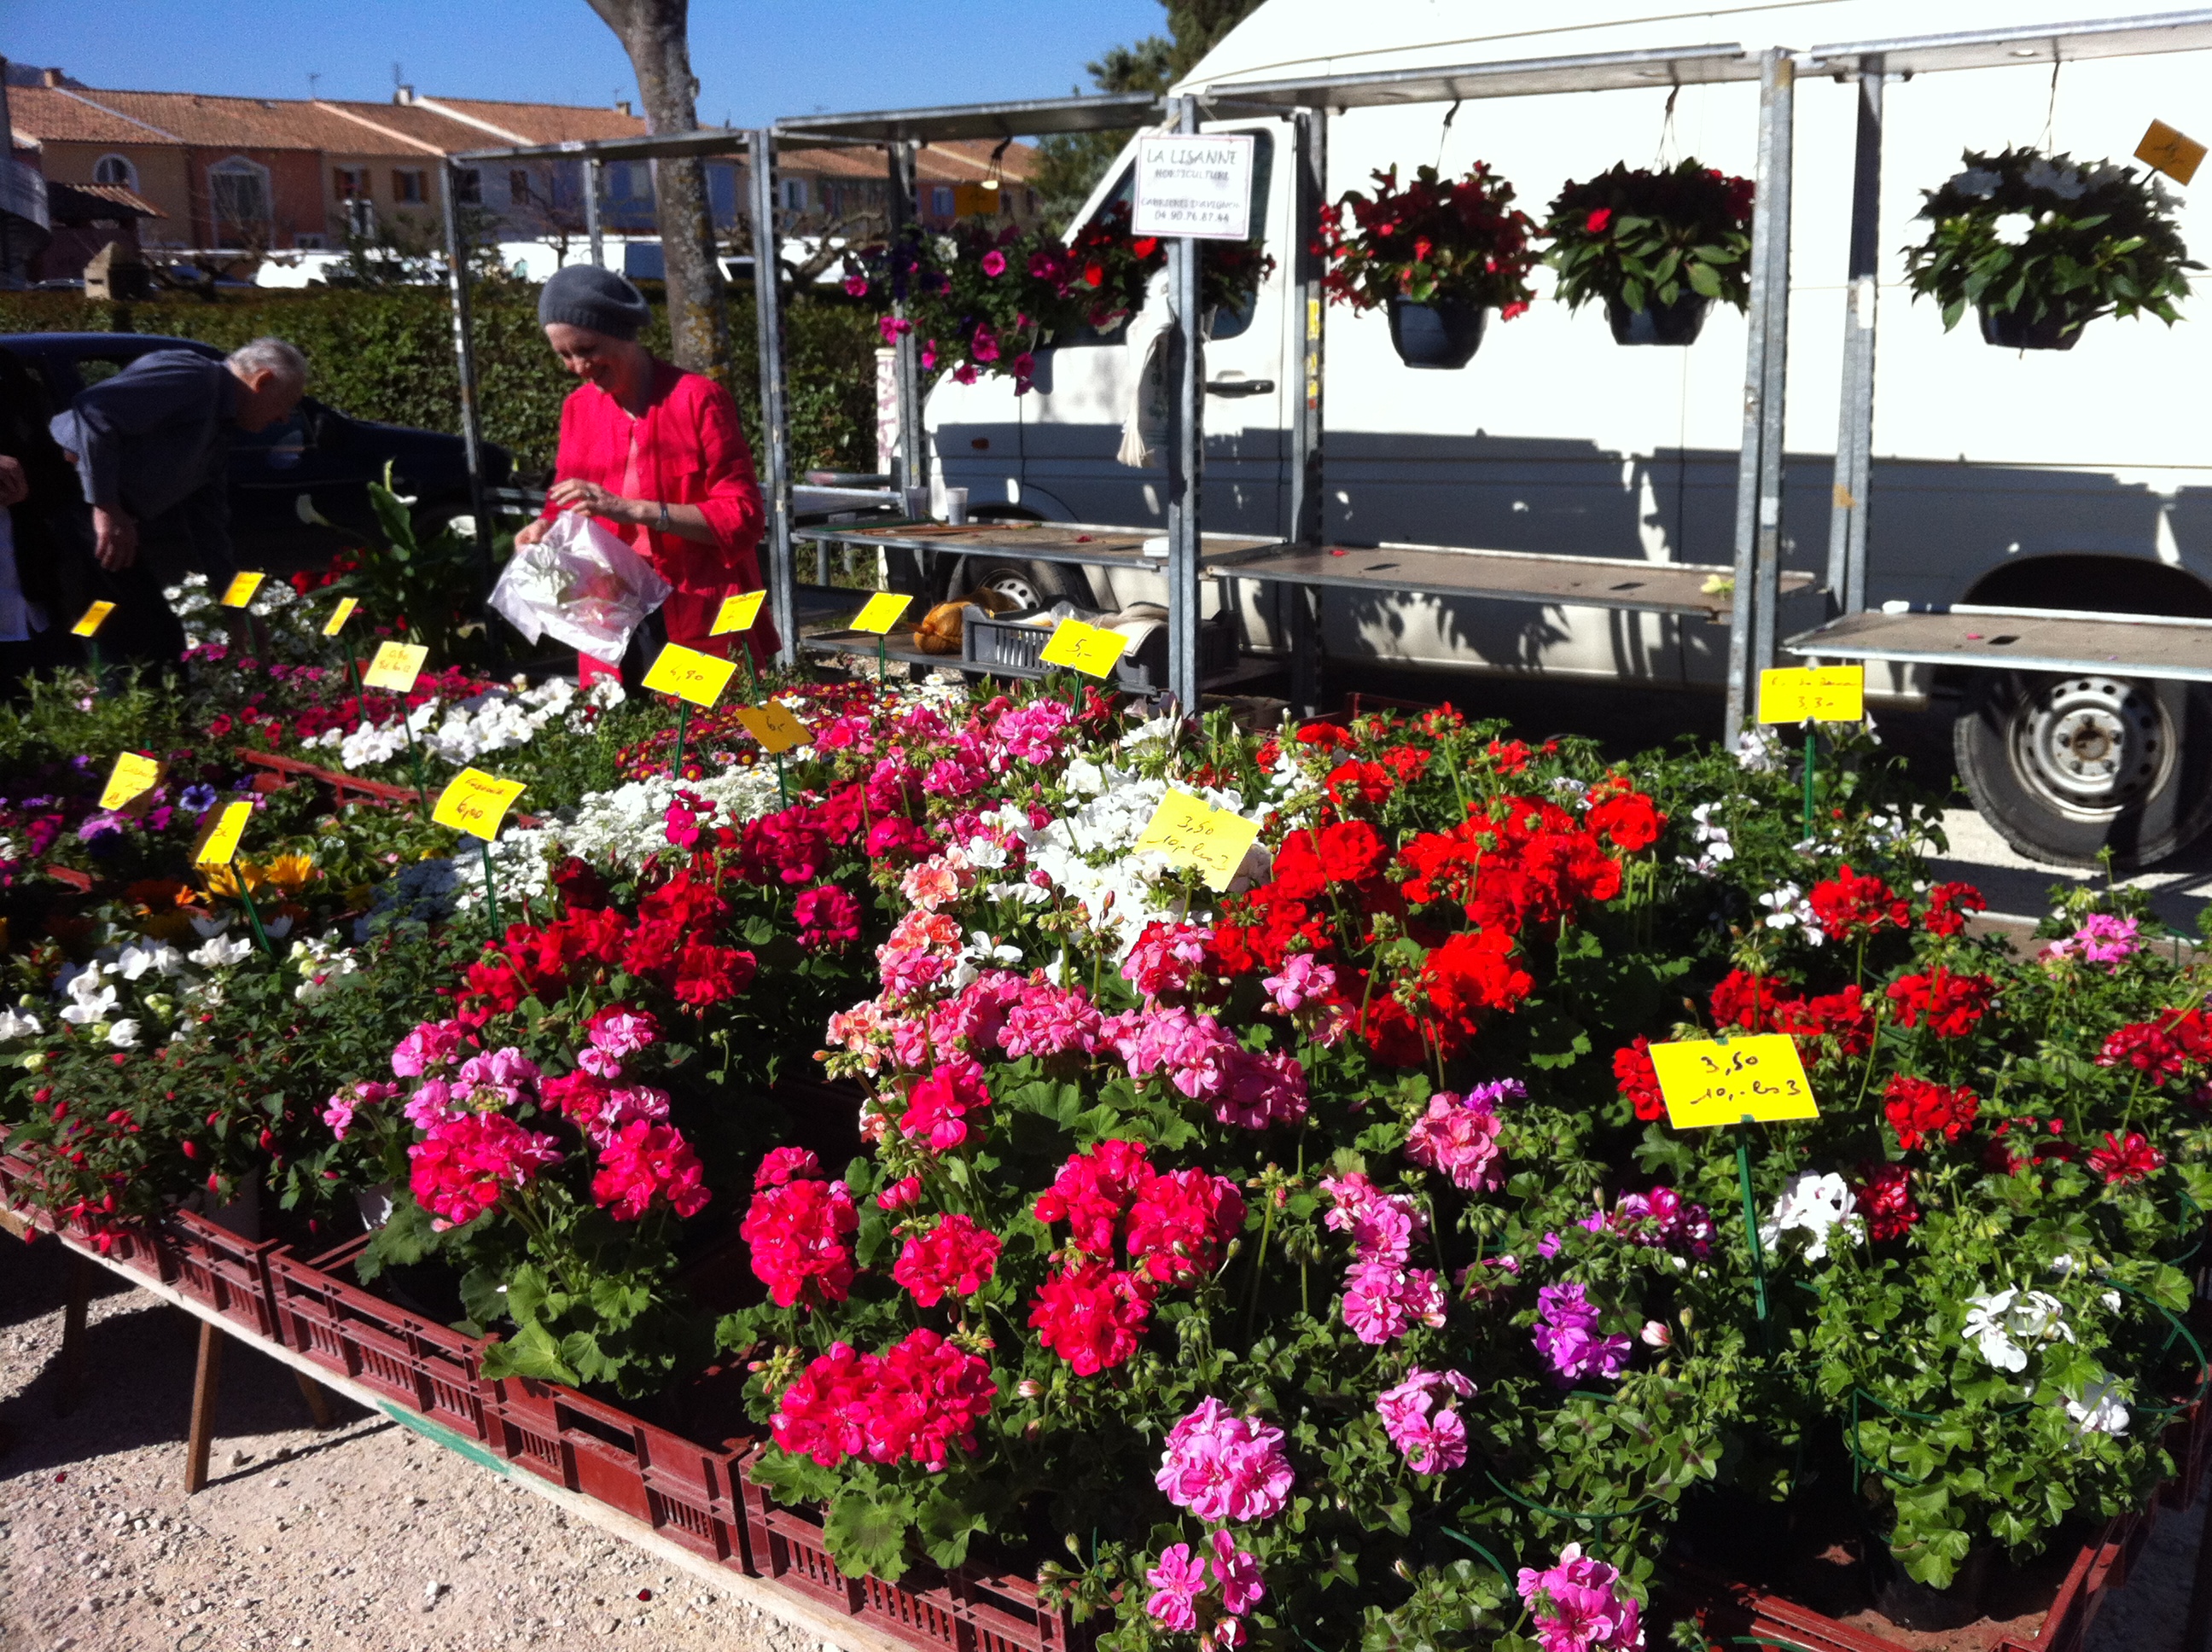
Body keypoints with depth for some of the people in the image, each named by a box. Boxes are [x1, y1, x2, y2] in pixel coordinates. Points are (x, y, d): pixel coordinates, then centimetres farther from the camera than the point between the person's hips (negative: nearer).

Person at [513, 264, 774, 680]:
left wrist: (633, 509, -21)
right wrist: (548, 527, -3)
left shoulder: (699, 399, -8)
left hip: (703, 624, -4)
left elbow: (742, 518, -12)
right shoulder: (579, 408, 9)